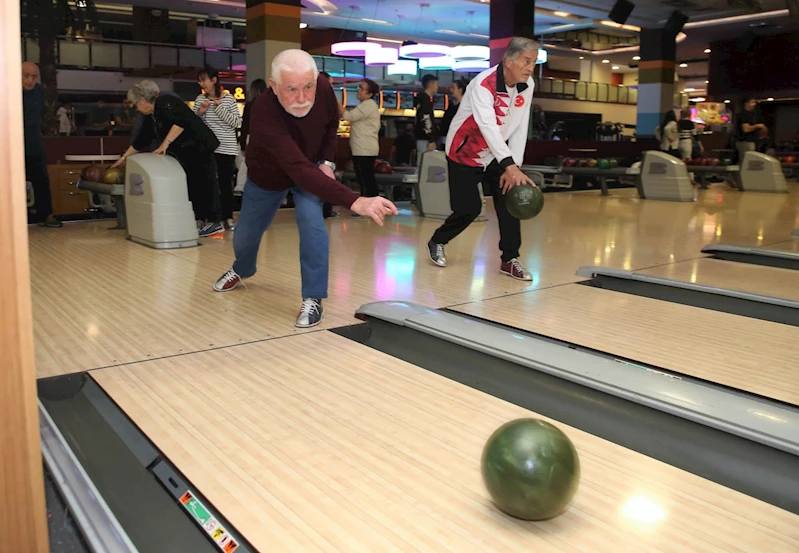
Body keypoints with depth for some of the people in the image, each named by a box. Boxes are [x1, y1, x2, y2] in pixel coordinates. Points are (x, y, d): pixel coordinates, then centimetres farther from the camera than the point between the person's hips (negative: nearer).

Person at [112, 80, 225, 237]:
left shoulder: (164, 103, -12)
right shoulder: (151, 117, 17)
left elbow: (182, 121, -25)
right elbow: (140, 141, 24)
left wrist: (165, 143, -24)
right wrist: (124, 157, 27)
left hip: (200, 146, -10)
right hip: (186, 154, 10)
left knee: (205, 183, -10)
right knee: (192, 185, 9)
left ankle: (215, 222, -9)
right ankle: (201, 220, 12)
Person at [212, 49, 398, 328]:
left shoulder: (323, 88, -30)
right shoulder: (264, 113, -44)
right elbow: (298, 170, -56)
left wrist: (327, 161, -17)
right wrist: (355, 201, -66)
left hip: (312, 167, 2)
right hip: (267, 174, -1)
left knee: (310, 218, -25)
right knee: (246, 233, 12)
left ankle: (313, 299, -13)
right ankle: (241, 270, 50)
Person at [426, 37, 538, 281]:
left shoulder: (527, 85, -7)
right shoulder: (483, 84, -28)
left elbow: (520, 129, -7)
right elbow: (488, 126, -42)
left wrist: (514, 167, -16)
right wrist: (510, 166, -53)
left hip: (497, 155, 6)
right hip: (465, 153, -6)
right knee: (469, 208, -6)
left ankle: (509, 259, 2)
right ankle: (437, 242, 22)